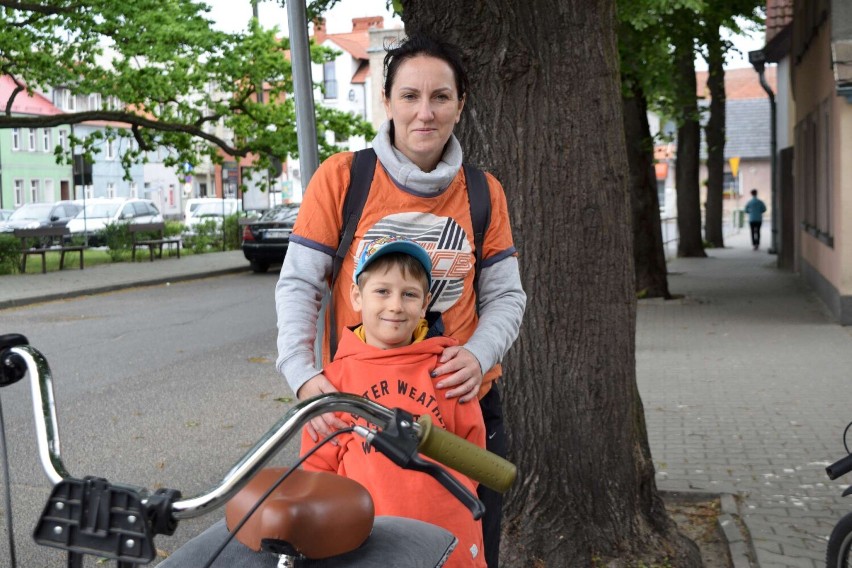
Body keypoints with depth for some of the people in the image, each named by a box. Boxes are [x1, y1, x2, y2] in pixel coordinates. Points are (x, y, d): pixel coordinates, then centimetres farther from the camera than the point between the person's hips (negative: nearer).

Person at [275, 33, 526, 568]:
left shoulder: (484, 193, 2)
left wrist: (478, 354, -18)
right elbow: (298, 285, -6)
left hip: (463, 402, 3)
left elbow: (506, 296, 3)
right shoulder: (341, 177, -7)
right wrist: (304, 375, -21)